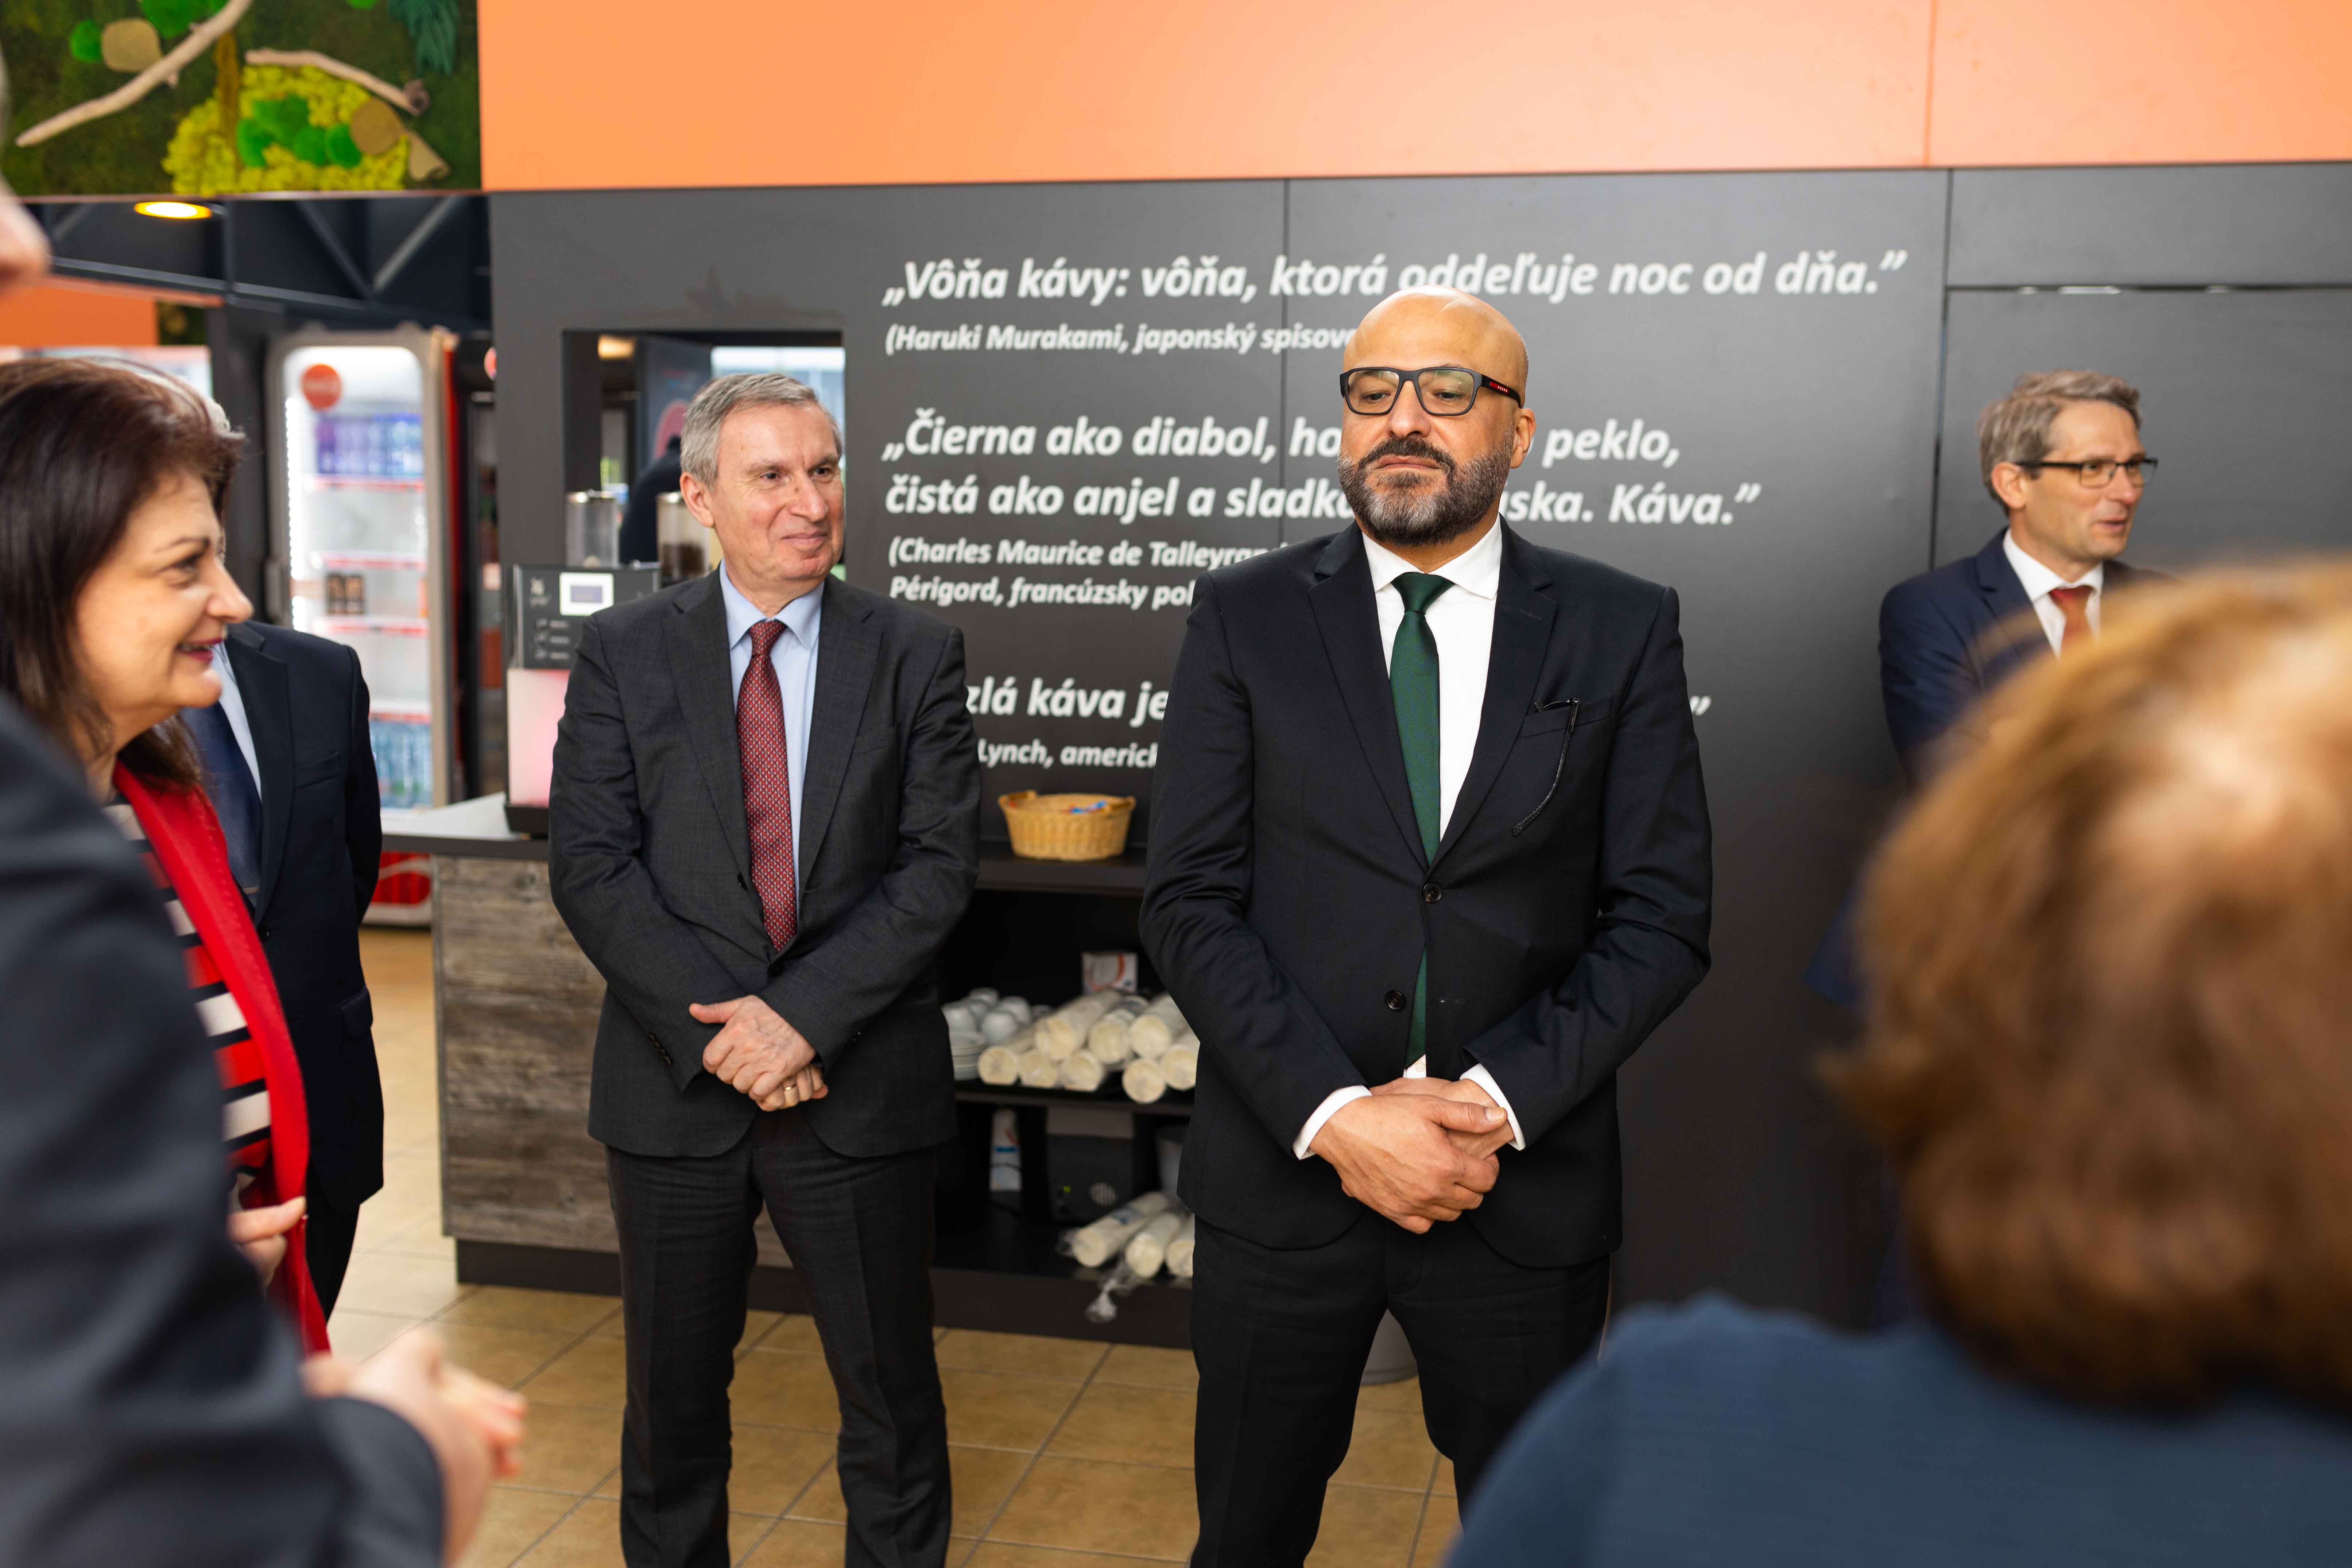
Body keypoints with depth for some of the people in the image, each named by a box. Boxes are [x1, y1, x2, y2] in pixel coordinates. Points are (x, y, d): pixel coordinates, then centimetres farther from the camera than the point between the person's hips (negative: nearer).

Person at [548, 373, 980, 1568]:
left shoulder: (917, 656, 0)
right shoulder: (622, 655, 2)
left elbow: (939, 866, -7)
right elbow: (589, 865, -5)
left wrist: (802, 1014, -16)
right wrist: (715, 1024, -14)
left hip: (858, 1085, -1)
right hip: (674, 1082, 1)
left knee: (892, 1401, 11)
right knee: (673, 1401, 16)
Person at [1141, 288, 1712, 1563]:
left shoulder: (1622, 630, 0)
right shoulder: (1243, 618, -1)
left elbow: (1661, 917, -3)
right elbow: (1189, 899, -6)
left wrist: (1503, 1101, -15)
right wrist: (1334, 1114, -16)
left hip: (1523, 1181, 0)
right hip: (1282, 1169, 0)